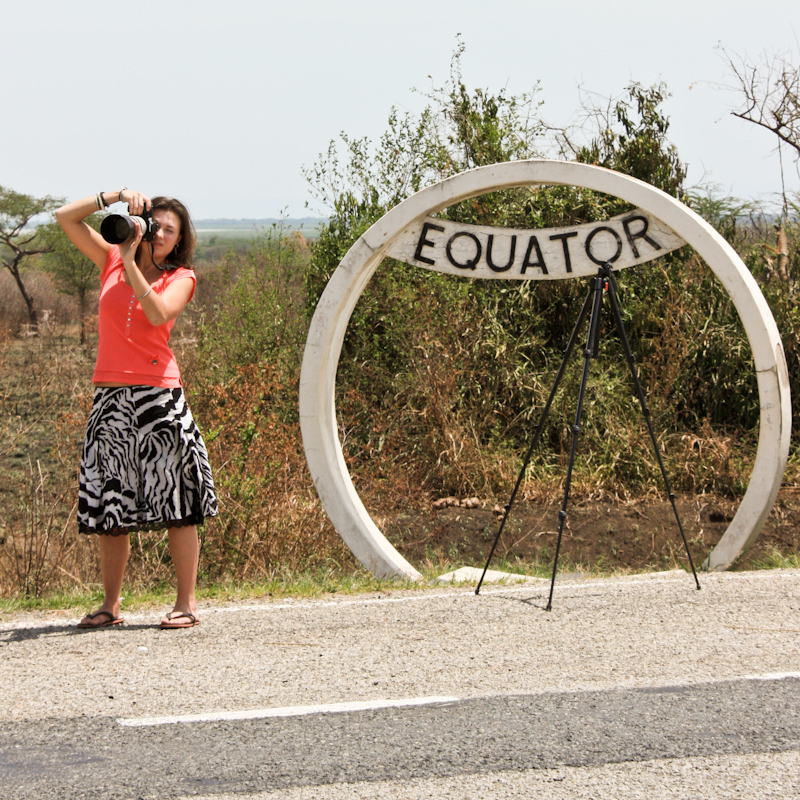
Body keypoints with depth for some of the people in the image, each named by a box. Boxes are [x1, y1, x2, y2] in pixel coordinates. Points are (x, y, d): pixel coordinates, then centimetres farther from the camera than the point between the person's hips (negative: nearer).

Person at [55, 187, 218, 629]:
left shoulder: (180, 277, 5)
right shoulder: (110, 261, 13)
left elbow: (158, 314, -15)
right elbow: (65, 217, 9)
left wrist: (131, 261, -14)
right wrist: (117, 196, 2)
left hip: (158, 394, -3)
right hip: (110, 395, 3)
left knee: (175, 501, -5)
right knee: (110, 506, 5)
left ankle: (186, 602, 0)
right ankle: (110, 605, 12)